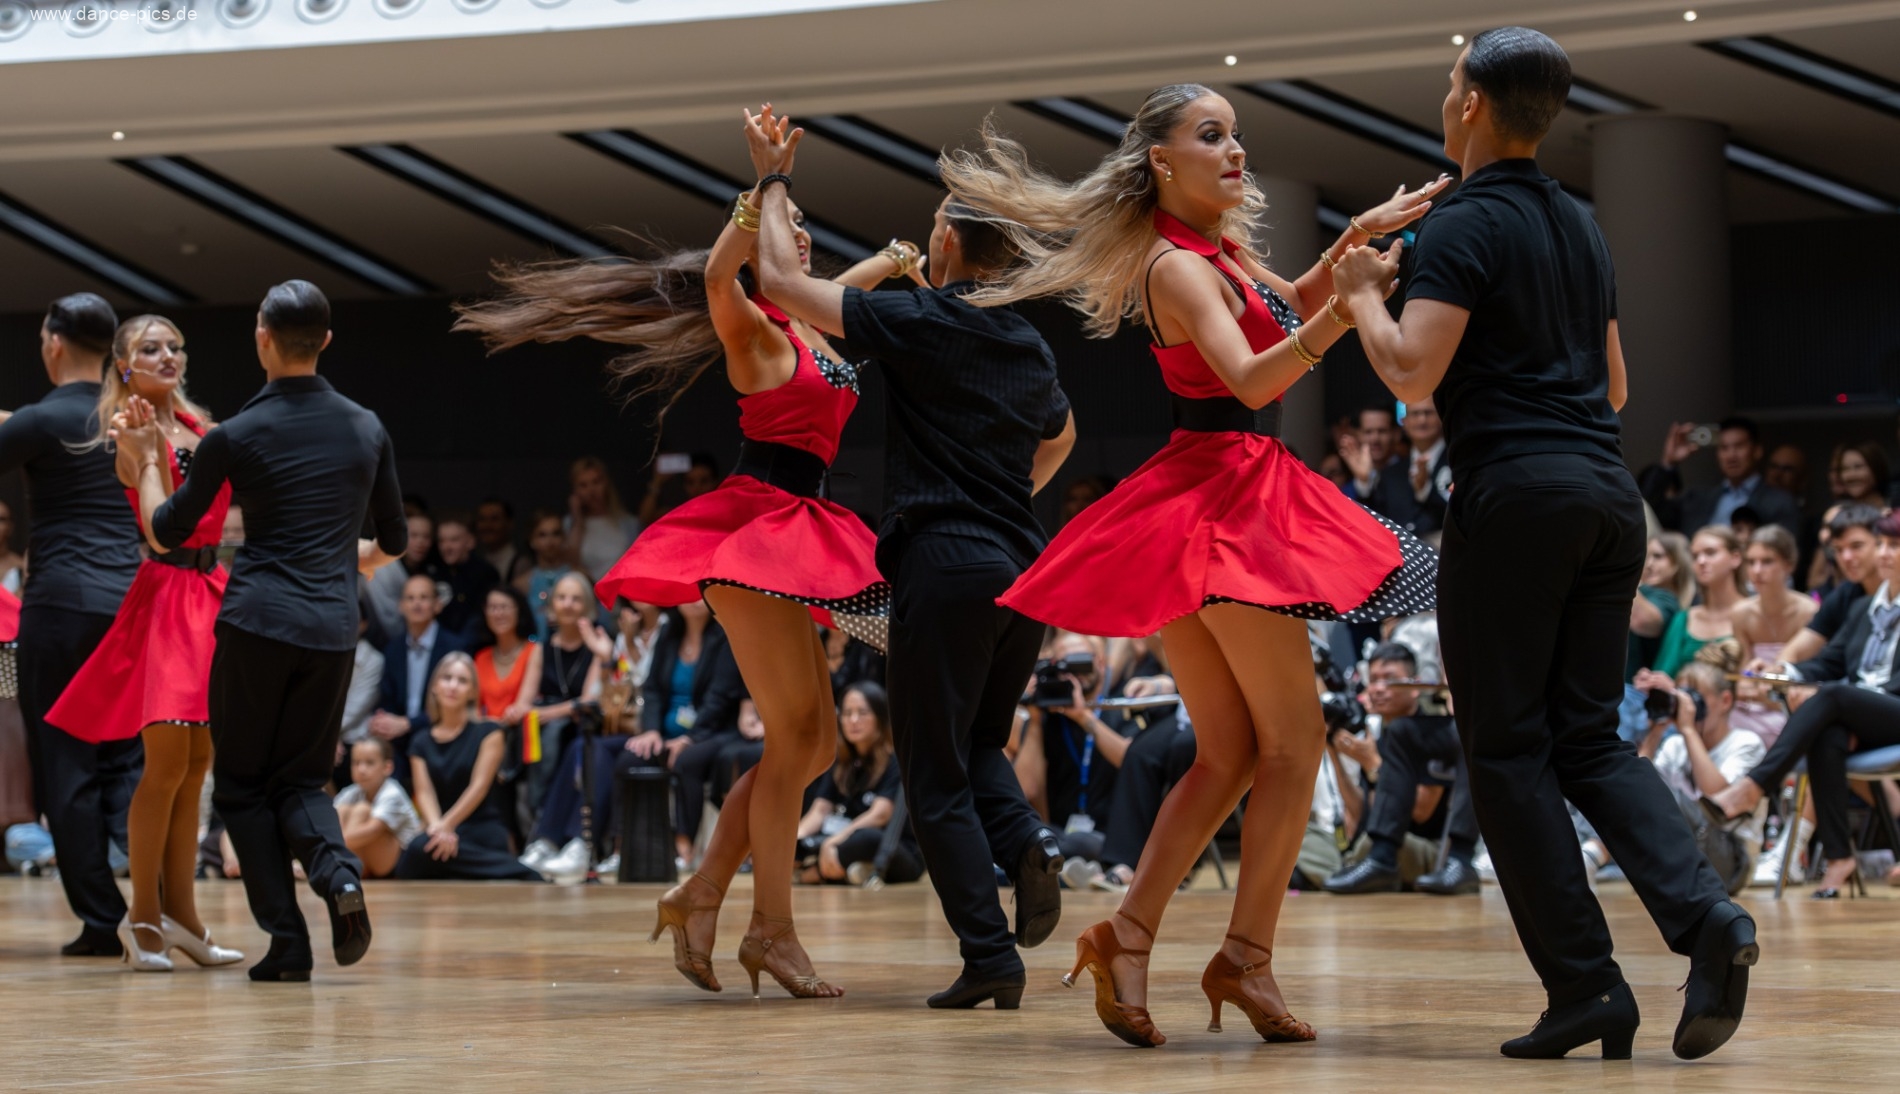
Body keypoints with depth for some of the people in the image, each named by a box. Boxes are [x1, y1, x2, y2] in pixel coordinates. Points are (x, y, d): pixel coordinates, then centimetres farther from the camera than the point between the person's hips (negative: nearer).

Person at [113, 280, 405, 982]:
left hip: (257, 621, -3)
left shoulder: (236, 437, -5)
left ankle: (287, 941, -2)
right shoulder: (366, 429, 7)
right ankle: (337, 871, -18)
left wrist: (145, 461, 19)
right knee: (301, 777, 15)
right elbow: (394, 541, 18)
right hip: (332, 628, 4)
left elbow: (168, 531, 4)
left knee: (242, 783, 9)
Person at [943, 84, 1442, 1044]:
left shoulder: (1221, 251, 15)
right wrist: (1339, 314, -40)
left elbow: (1291, 309, 28)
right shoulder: (1179, 267, -13)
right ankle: (1248, 956, -3)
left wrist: (1355, 240, 14)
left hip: (1218, 502, 9)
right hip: (1225, 497, -9)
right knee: (1294, 738, -4)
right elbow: (1251, 381, -26)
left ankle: (1128, 937, 0)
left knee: (1228, 752, 9)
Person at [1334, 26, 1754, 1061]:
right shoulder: (1580, 227, 19)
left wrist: (1364, 295, 2)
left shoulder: (1464, 226, -6)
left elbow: (1413, 372, -14)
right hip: (1608, 490, 7)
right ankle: (1704, 915, -14)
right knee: (1589, 736, 9)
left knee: (1508, 747, -1)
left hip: (1514, 491, -7)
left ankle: (1585, 986, -6)